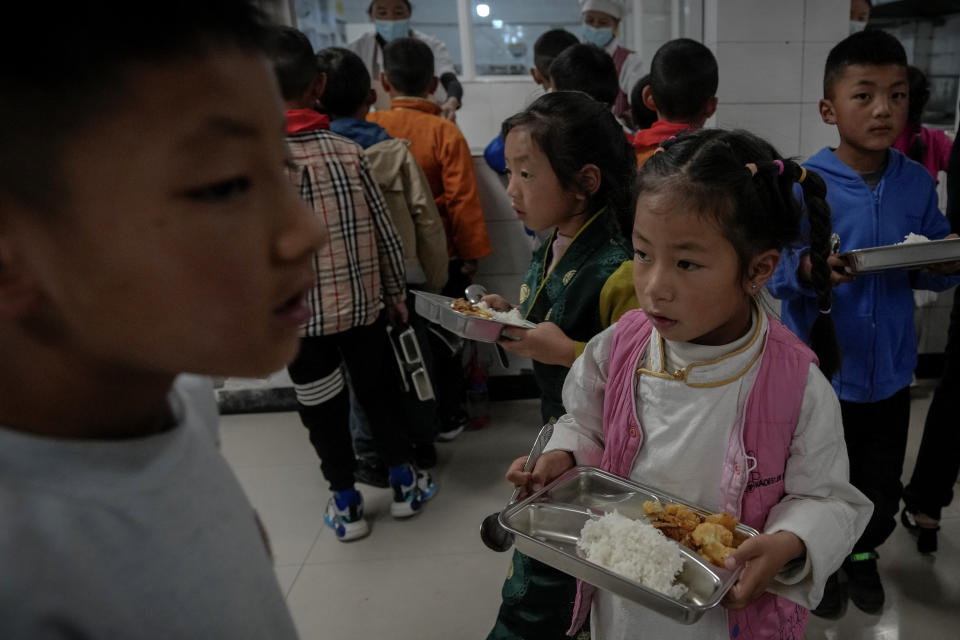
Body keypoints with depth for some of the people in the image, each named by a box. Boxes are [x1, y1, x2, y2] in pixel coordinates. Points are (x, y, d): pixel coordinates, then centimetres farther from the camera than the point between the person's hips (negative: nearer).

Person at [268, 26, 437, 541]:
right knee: (378, 390, 18)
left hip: (296, 313, -1)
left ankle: (345, 504, 28)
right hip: (360, 302, 2)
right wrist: (396, 293, 9)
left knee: (322, 408, 13)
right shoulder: (349, 152, -9)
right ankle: (404, 483, 33)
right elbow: (383, 232, -4)